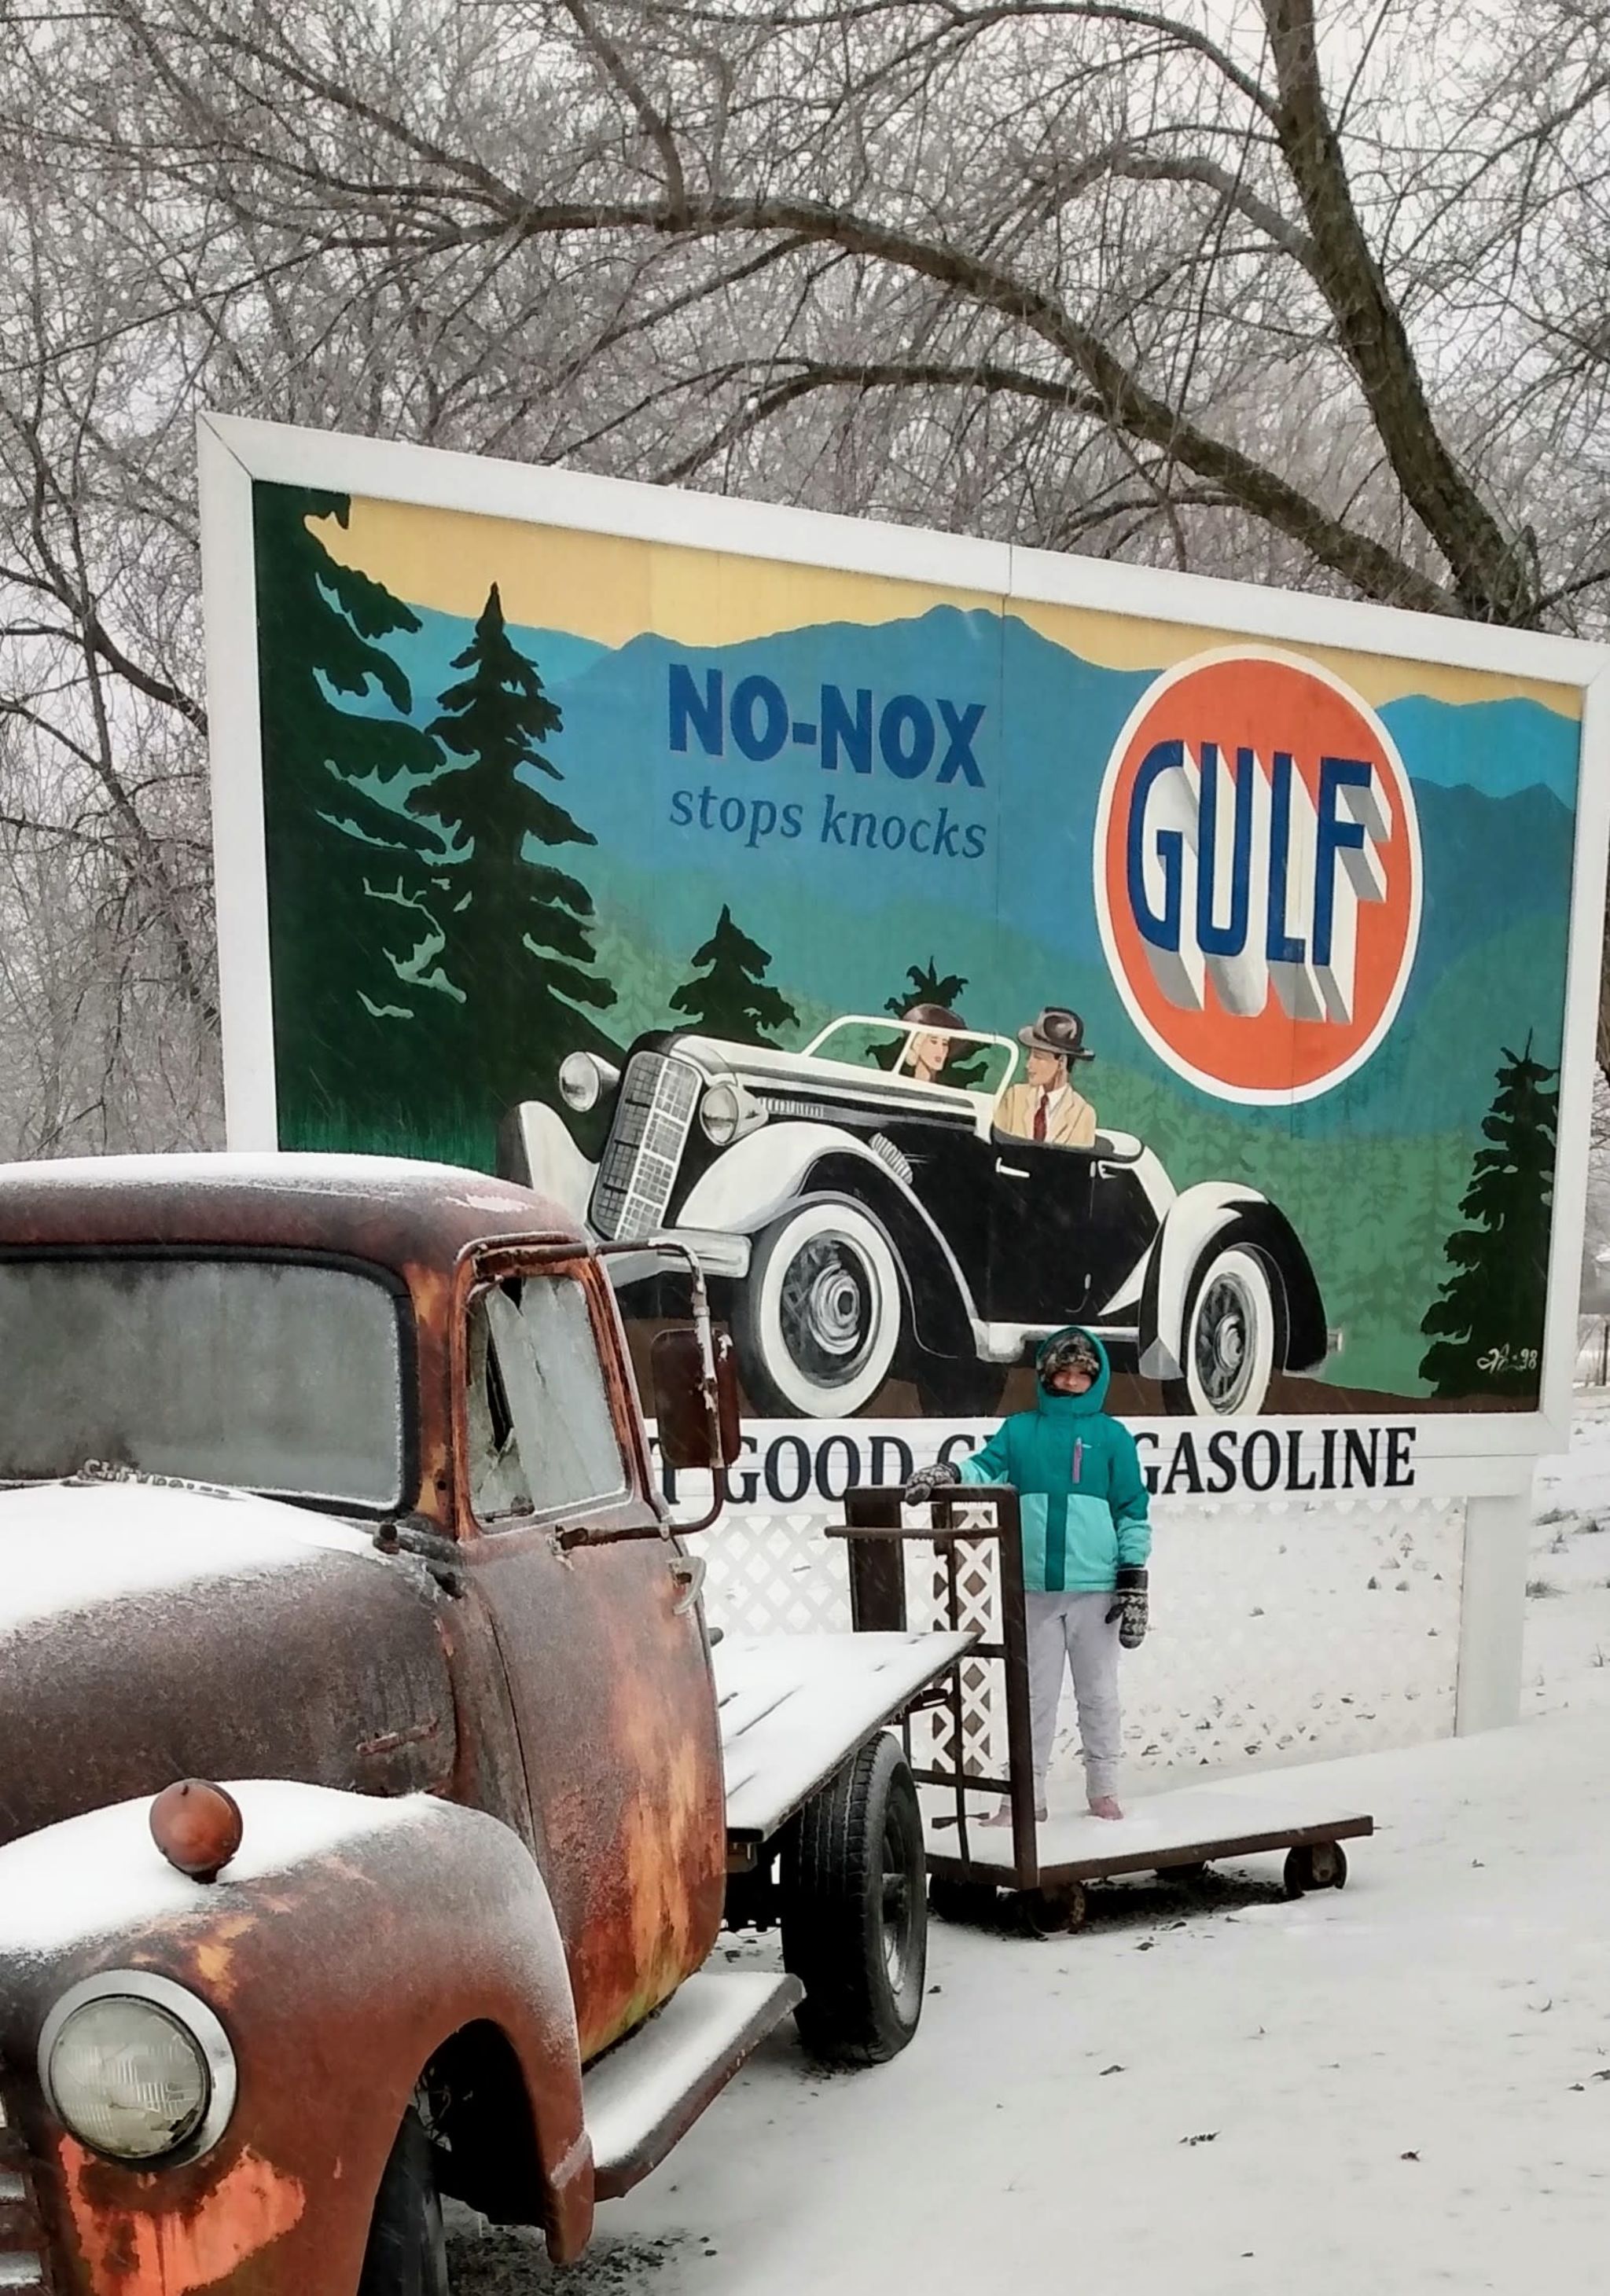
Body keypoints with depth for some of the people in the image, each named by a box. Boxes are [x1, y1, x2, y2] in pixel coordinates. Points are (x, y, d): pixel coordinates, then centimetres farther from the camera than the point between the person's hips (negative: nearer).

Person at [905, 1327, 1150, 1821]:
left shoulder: (1113, 1437, 3)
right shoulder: (1019, 1430, 7)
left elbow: (1133, 1513, 2)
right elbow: (986, 1468, -5)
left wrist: (1133, 1581, -3)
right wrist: (947, 1474, -26)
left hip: (1095, 1587, -1)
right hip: (1035, 1587, 1)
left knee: (1098, 1693, 8)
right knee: (1034, 1695, 9)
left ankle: (1103, 1790, 21)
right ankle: (1026, 1794, 17)